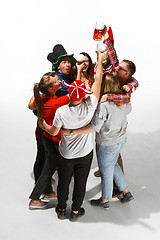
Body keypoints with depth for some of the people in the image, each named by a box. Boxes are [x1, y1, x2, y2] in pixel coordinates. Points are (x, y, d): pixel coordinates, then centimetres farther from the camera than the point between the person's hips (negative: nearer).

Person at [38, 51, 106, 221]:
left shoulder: (61, 112, -25)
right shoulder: (89, 107, -24)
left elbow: (53, 132, -10)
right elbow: (97, 81, -14)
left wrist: (43, 125, 10)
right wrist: (100, 60, -4)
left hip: (66, 154, 0)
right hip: (85, 153, 1)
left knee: (63, 182, 20)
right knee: (80, 183, 18)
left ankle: (61, 209, 40)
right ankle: (75, 211, 35)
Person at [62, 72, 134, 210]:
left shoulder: (103, 105, -31)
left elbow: (94, 127, -30)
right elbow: (128, 110, 15)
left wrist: (71, 131, -27)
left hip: (107, 145, -7)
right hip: (121, 139, 7)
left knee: (106, 172, 13)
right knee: (113, 164, 30)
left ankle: (105, 201, 34)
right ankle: (126, 192, 38)